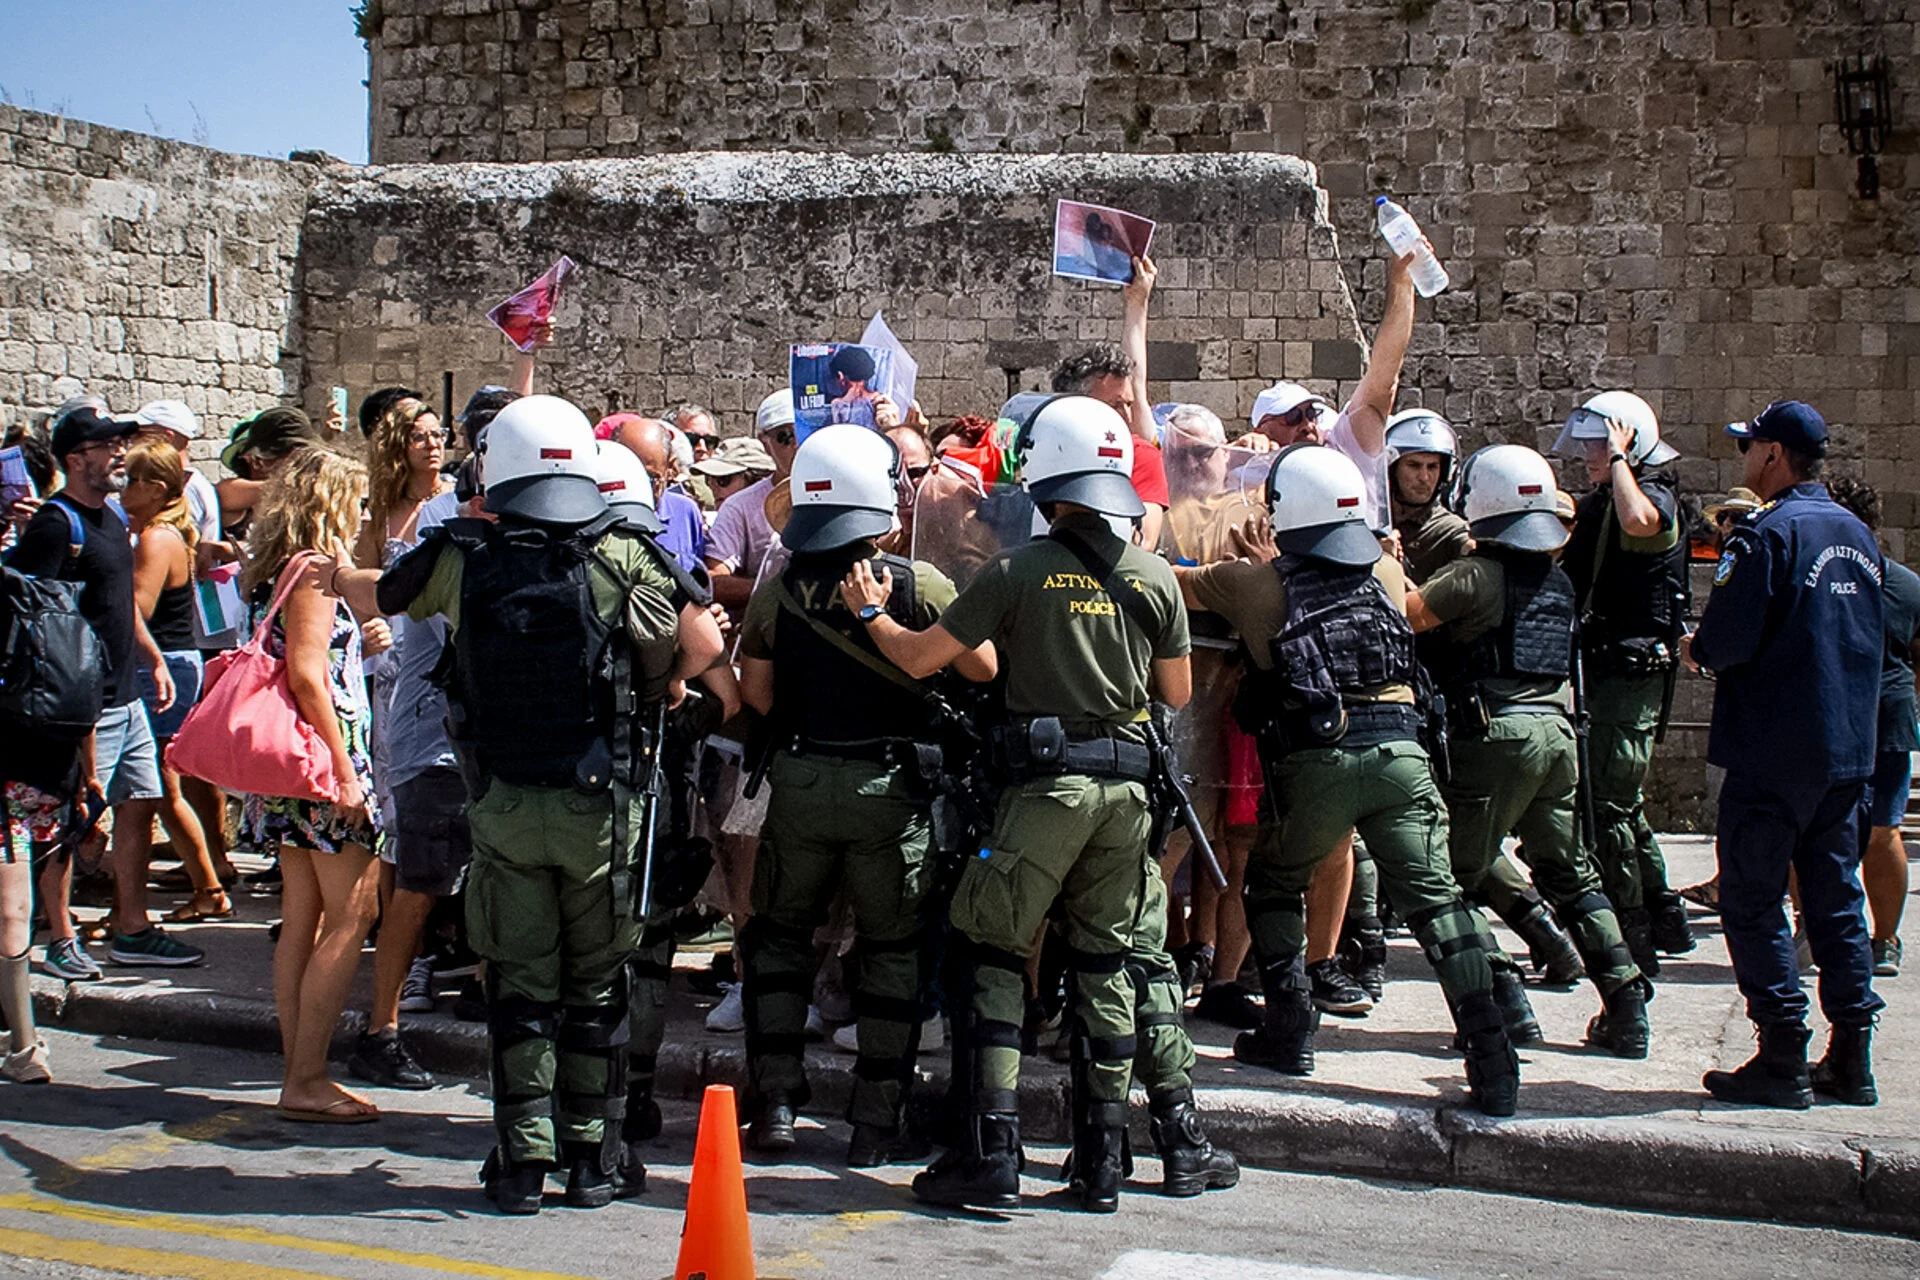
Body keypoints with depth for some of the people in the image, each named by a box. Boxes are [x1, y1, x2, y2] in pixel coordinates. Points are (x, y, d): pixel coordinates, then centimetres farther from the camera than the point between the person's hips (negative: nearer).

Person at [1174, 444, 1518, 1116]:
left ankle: (1290, 1034, 17)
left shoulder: (1259, 585, 6)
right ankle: (1491, 1058, -8)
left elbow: (1169, 580, 18)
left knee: (1275, 883, 21)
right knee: (1434, 898, 0)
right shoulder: (1387, 573, 15)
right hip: (1400, 752, 2)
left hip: (1316, 763, -2)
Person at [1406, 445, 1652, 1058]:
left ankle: (1503, 1003, -4)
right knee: (1569, 874, 17)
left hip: (1496, 734, -7)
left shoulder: (1475, 574, -9)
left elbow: (1407, 615, -16)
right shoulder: (1557, 578, 14)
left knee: (1459, 877, 3)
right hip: (1558, 731, 7)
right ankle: (1626, 1007, 13)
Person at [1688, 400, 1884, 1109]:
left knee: (1752, 903, 0)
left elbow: (1728, 638, -21)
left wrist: (1696, 650, 2)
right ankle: (1850, 1060, 16)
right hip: (1849, 751, 8)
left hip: (1774, 752, -8)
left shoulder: (1765, 533, -14)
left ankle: (1782, 1063, 0)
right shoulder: (1858, 534, 11)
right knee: (1836, 901, 13)